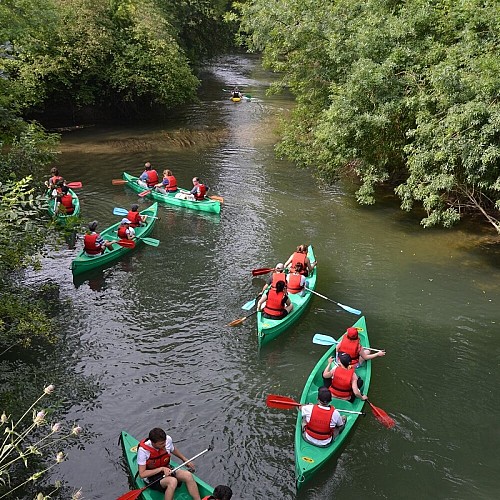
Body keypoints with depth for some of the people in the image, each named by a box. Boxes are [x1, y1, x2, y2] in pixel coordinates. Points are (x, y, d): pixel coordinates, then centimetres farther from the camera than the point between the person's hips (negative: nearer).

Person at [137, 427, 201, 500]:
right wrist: (161, 469, -26)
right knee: (172, 481, -35)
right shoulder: (143, 450, -24)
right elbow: (142, 474, -20)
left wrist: (185, 460, 11)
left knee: (188, 475, -23)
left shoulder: (168, 440, -12)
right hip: (152, 476, -5)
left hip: (167, 470, 5)